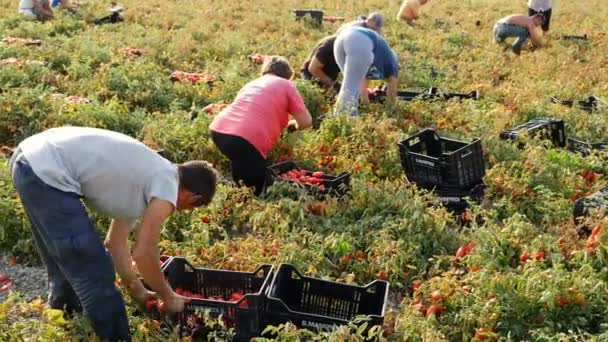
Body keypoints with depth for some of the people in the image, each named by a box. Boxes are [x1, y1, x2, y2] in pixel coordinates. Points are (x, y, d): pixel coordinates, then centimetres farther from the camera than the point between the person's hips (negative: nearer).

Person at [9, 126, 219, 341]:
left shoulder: (149, 175, 21)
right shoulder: (167, 185, -6)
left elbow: (116, 242, 25)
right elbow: (143, 254, -7)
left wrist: (138, 291, 28)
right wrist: (169, 298, 8)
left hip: (29, 159, 10)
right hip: (46, 172, -10)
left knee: (66, 260, 27)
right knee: (94, 272, 1)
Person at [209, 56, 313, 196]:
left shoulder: (252, 83, 31)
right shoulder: (287, 85, 14)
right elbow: (306, 122, 8)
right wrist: (294, 125, 31)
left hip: (218, 130, 7)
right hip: (247, 139, -7)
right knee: (256, 189, 6)